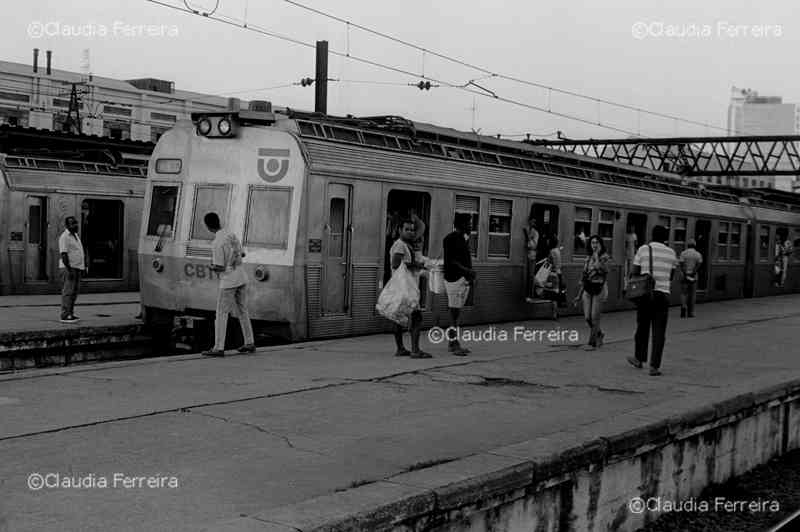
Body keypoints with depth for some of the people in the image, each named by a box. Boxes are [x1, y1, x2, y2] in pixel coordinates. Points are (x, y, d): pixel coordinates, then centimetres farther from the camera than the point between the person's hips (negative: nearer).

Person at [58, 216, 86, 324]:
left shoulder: (75, 235, 17)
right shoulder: (64, 237, -11)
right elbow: (63, 254, -18)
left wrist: (83, 267, 17)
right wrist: (69, 269, -23)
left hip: (77, 268, 9)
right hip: (68, 268, -9)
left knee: (74, 293, 10)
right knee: (68, 292, -9)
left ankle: (70, 314, 15)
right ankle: (65, 316, -9)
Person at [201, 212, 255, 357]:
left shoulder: (217, 243, -17)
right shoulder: (231, 235, 6)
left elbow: (219, 268, -17)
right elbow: (242, 254, 17)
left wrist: (211, 266, 3)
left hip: (228, 282, -7)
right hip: (242, 279, 7)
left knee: (221, 314, -2)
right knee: (242, 311, 16)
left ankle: (219, 348, -3)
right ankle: (249, 343, 19)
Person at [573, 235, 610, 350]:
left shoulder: (605, 257, -4)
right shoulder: (588, 259, 11)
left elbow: (600, 268, -25)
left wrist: (597, 255, -16)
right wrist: (579, 294, 14)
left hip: (599, 289, -5)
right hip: (588, 289, 5)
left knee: (594, 317, -4)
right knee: (587, 317, 4)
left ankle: (592, 342, 6)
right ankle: (599, 334, 30)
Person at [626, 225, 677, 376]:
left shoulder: (643, 250, -2)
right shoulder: (671, 253, 5)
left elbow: (634, 272, -1)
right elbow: (671, 276, 15)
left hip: (645, 294, 0)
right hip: (663, 294, 0)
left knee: (642, 327, 17)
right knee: (659, 332, 2)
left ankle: (640, 359, 30)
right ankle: (654, 366, -3)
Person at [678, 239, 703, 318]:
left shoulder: (683, 253, 2)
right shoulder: (698, 254, 3)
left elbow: (681, 262, -13)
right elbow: (700, 262, -15)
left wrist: (685, 273, -9)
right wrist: (694, 272, -10)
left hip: (684, 276, 0)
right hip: (694, 277, 0)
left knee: (683, 293, 4)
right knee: (692, 295, 8)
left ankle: (683, 306, -22)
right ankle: (690, 312, 9)